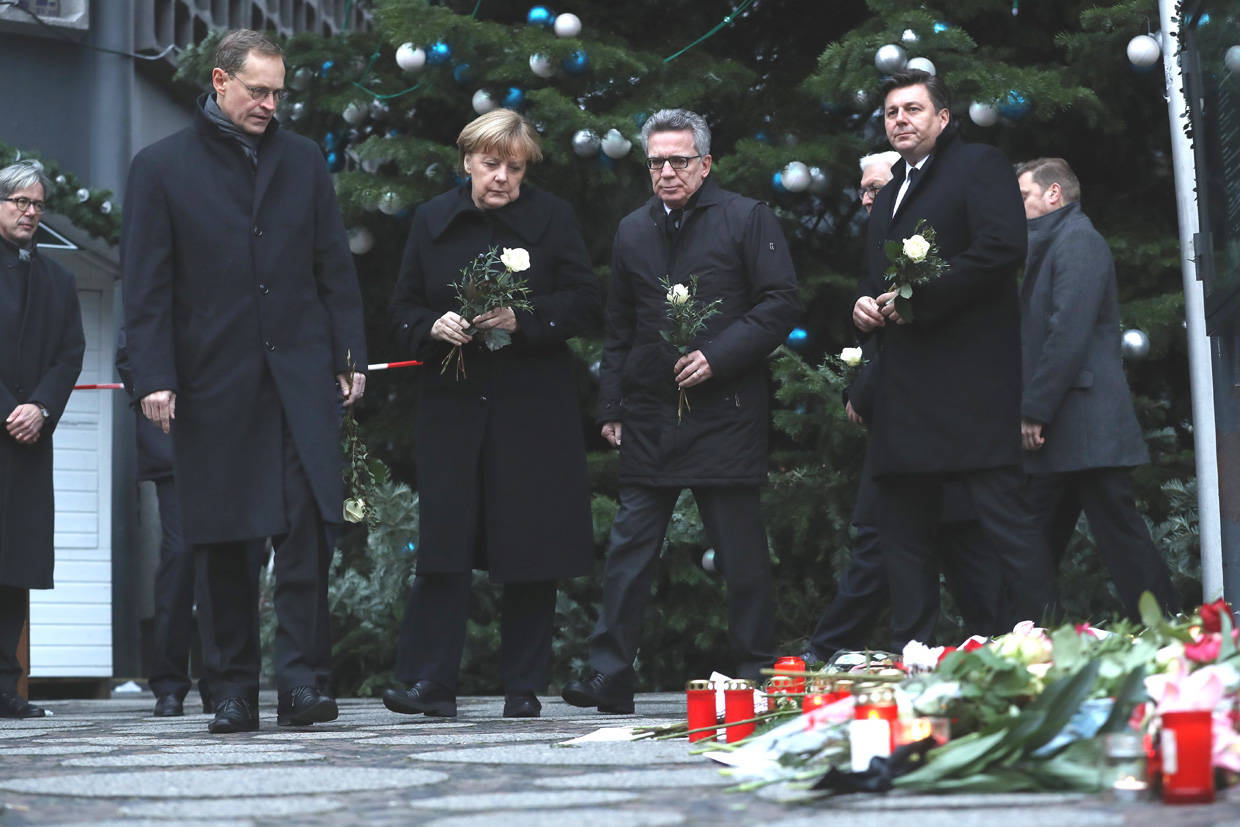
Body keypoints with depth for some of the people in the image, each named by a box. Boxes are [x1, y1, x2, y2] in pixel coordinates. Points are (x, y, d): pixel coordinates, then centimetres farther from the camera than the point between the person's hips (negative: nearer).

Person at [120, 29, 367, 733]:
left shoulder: (303, 160, 13)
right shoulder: (162, 167, 5)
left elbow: (334, 266, 13)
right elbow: (148, 286, 1)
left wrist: (350, 355, 6)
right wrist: (154, 376, -7)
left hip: (300, 373, 1)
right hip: (213, 379, -1)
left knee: (308, 523, -11)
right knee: (222, 542, 3)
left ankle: (304, 682, -10)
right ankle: (236, 688, 12)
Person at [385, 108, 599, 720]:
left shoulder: (551, 217, 3)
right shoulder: (432, 220, 9)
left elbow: (585, 302, -2)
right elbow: (403, 308, 11)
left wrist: (522, 319, -16)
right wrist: (434, 326, -11)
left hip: (532, 408, -1)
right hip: (452, 403, 2)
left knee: (529, 547, 1)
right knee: (444, 538, -5)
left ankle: (524, 687, 10)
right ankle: (430, 683, -2)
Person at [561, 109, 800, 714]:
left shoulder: (746, 219, 1)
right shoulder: (633, 231, 15)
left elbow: (780, 303, -4)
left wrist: (718, 356, -14)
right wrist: (611, 406, 13)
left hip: (725, 412, -4)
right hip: (649, 419, 4)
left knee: (741, 552, 1)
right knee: (629, 549, 1)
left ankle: (756, 674, 11)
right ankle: (609, 678, 2)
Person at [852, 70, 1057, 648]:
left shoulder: (979, 166, 0)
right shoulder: (888, 195, 26)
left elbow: (1003, 248, -15)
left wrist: (918, 297, -14)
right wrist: (865, 302, 9)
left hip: (971, 378, -9)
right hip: (904, 385, 9)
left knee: (1004, 513, -12)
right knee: (903, 529, 8)